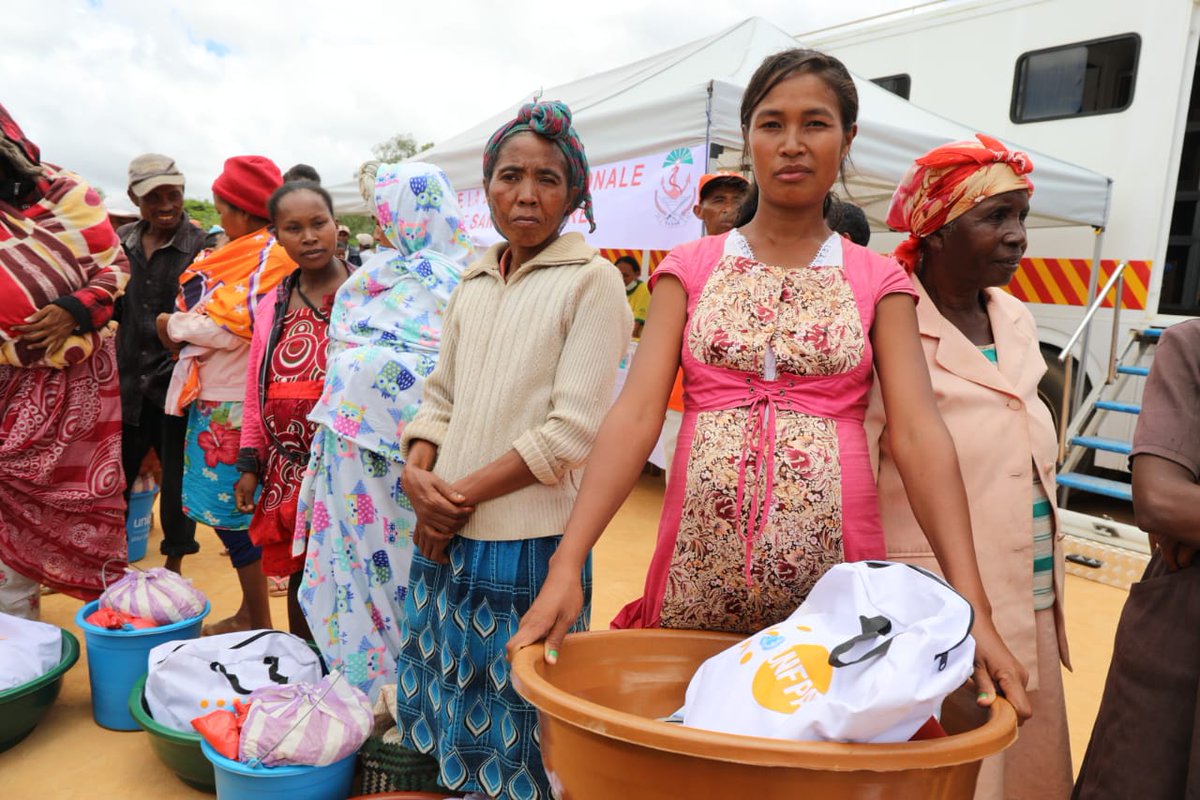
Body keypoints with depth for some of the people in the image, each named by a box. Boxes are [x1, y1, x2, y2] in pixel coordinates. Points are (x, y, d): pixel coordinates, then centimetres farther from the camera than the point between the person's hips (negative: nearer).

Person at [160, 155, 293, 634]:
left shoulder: (265, 257, -15)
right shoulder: (244, 252, 13)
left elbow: (228, 327, -21)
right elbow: (210, 309, 15)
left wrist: (172, 324, -6)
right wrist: (183, 326, -2)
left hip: (233, 405, -9)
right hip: (215, 398, 9)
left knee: (235, 512, 0)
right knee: (232, 510, 14)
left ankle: (260, 624, 12)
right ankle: (249, 613, 26)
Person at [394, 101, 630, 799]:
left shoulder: (592, 281, -8)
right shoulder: (473, 285, 11)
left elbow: (574, 430, -14)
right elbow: (441, 399, 14)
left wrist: (463, 494, -13)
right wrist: (418, 474, -5)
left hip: (529, 540, -6)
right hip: (446, 535, 6)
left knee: (514, 722, 10)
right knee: (452, 708, 19)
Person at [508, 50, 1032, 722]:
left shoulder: (879, 282, 6)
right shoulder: (690, 268, 5)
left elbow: (919, 432, -5)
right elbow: (636, 413, -6)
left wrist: (972, 607, -16)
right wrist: (567, 565, -18)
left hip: (831, 562, 0)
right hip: (699, 558, 0)